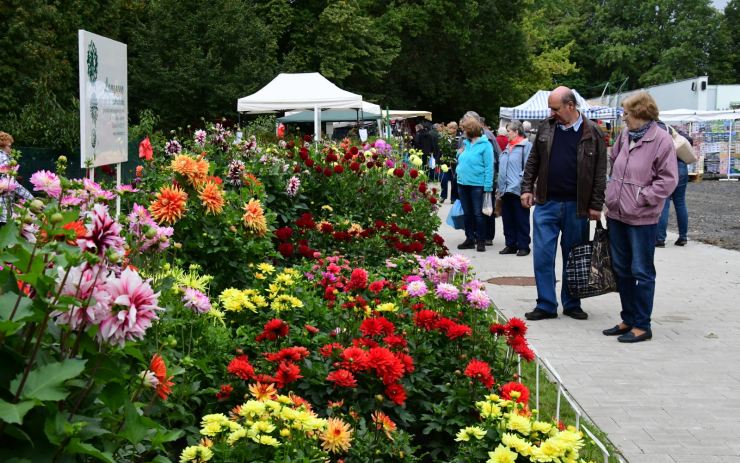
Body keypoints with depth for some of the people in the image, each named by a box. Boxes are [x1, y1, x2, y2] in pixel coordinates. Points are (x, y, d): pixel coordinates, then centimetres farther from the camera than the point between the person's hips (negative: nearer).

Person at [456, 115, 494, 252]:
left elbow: (489, 167, -12)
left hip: (477, 185, -6)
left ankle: (481, 241, 10)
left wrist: (488, 186, -17)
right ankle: (470, 239, 22)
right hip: (463, 183, 7)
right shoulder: (466, 143, 9)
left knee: (478, 214, 1)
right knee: (467, 213, 13)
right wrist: (459, 175, 11)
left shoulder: (485, 145, -10)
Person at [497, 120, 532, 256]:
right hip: (505, 190, 9)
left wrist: (521, 181, -20)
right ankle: (511, 244, 20)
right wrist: (500, 186, 20)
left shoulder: (526, 145, -9)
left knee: (521, 220, -1)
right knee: (507, 219, 12)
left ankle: (523, 246, 6)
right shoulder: (508, 147, 18)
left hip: (518, 190, -8)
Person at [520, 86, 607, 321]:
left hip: (576, 206, -2)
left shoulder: (591, 132, -4)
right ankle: (546, 305, 9)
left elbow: (600, 172, -3)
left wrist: (596, 205, -6)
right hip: (546, 203, 2)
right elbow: (533, 161, 14)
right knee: (543, 255, 0)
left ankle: (572, 304, 22)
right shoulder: (546, 127, 5)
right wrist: (527, 188, 6)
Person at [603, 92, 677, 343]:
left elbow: (668, 179, -13)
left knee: (642, 272, 1)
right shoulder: (625, 135, 7)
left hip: (642, 218, -7)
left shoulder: (662, 139, -12)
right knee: (621, 270, 15)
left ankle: (642, 325, 10)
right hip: (617, 214, 7)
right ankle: (628, 320, 27)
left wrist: (642, 197, -15)